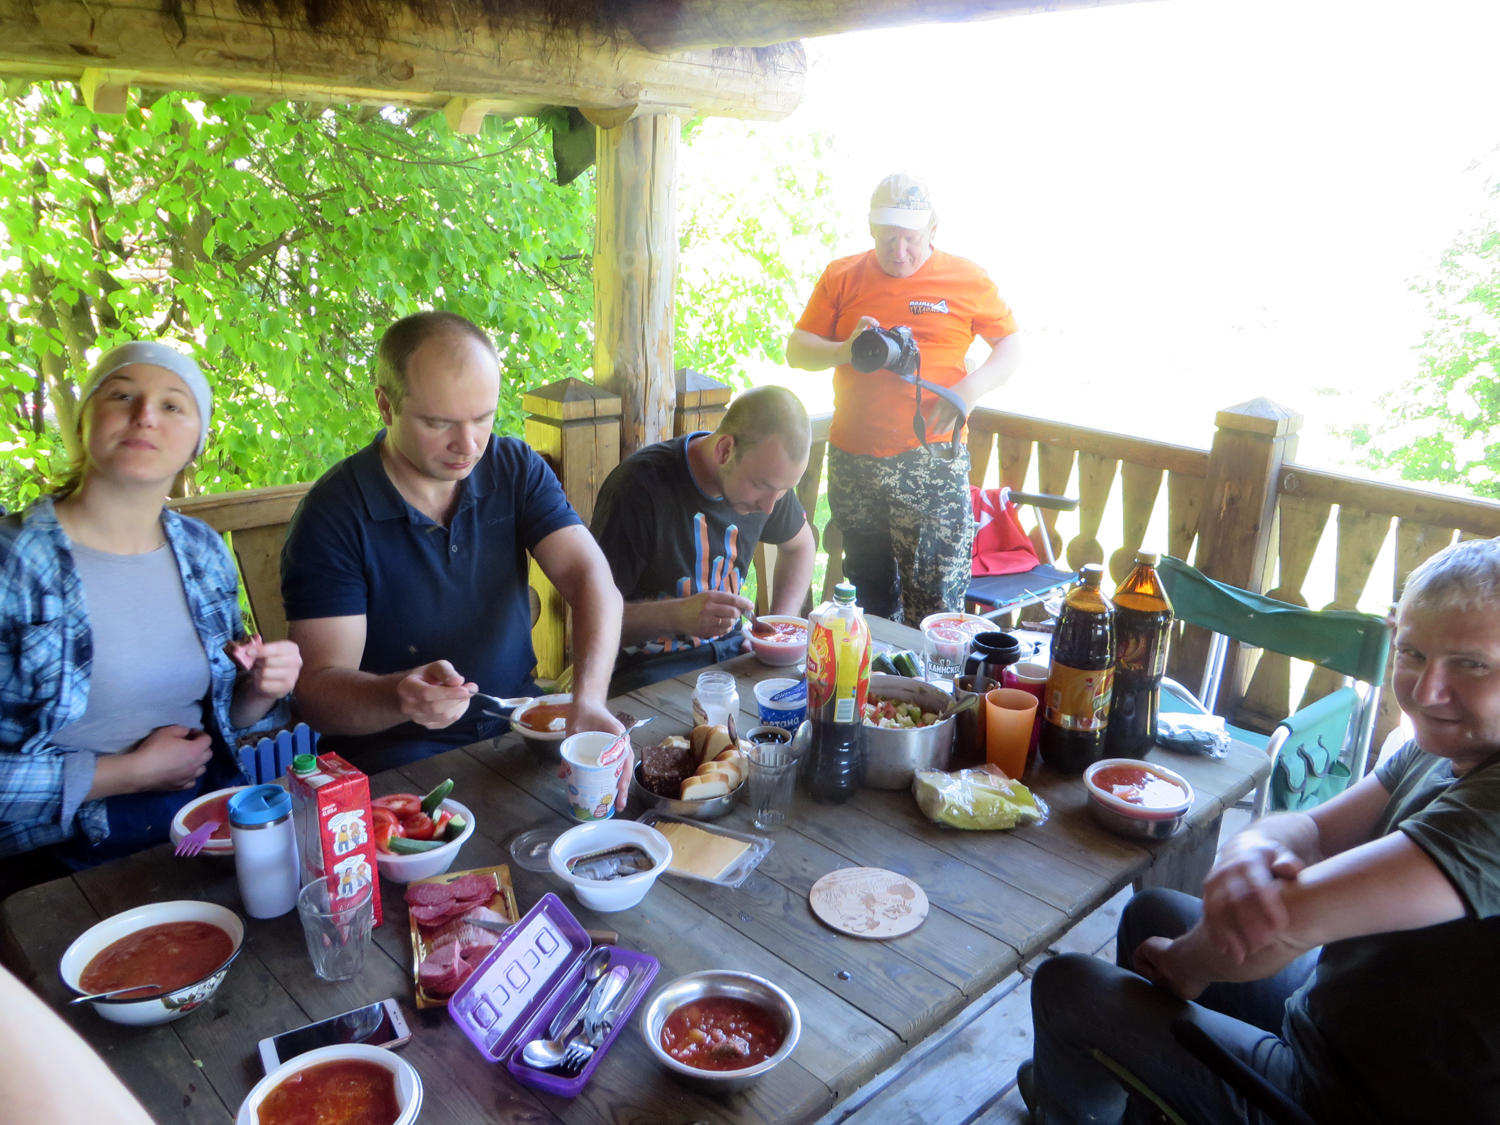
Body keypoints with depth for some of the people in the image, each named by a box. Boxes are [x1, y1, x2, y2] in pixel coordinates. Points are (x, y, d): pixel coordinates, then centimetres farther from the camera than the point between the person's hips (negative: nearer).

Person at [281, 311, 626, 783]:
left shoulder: (517, 468, -1)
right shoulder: (332, 514, -13)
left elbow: (590, 577, -13)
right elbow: (316, 690, -15)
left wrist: (588, 700, -32)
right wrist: (399, 696, -39)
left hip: (520, 725, 4)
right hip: (394, 752, -4)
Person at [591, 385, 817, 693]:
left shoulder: (766, 475, -2)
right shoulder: (639, 488, -22)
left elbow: (800, 544, 20)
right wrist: (677, 616, -35)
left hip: (731, 646, 5)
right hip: (649, 665, -5)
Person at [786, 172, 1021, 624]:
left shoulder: (966, 279, 4)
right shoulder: (841, 277, 9)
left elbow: (1011, 345, 9)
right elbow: (796, 350, 8)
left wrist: (972, 387, -11)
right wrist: (844, 351, -13)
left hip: (932, 464, -3)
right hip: (852, 461, 3)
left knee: (934, 607, -6)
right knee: (869, 596, 15)